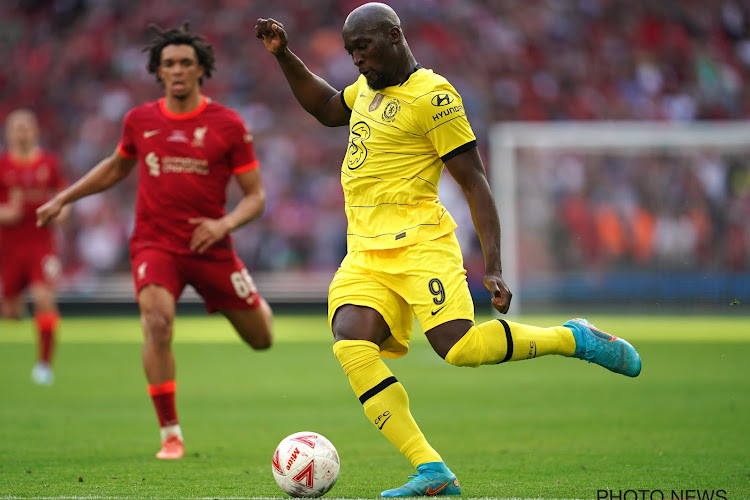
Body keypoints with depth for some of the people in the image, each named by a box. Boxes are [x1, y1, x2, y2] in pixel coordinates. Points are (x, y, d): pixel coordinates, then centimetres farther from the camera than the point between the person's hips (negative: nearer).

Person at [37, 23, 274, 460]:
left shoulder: (228, 125, -7)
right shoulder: (140, 120, 2)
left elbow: (256, 197, -4)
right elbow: (117, 167, 23)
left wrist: (224, 224, -23)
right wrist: (64, 199, 18)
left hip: (210, 246, 0)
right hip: (155, 244, 0)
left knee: (261, 339, 10)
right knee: (157, 322, -28)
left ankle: (256, 305, 51)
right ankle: (170, 434, -18)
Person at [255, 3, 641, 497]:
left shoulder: (432, 95, -7)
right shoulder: (370, 85, 19)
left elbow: (475, 182, -8)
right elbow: (326, 108, 40)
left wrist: (494, 267, -14)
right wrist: (284, 55, 26)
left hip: (419, 243, -7)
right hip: (364, 253, 7)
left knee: (459, 347, -24)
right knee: (352, 345, -20)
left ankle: (574, 338, 3)